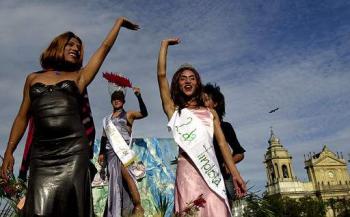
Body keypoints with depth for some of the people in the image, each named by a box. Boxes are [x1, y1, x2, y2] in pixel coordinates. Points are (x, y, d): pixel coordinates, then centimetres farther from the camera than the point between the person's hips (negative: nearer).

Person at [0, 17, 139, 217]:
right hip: (42, 152, 1)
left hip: (73, 149, 0)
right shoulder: (33, 78, 17)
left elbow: (105, 48, 16)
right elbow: (23, 117, 16)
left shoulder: (78, 77, 13)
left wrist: (119, 22, 26)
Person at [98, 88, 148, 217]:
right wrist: (101, 153, 10)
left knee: (127, 176, -17)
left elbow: (144, 113, -12)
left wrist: (138, 96, -20)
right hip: (110, 151, 5)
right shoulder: (107, 118, 19)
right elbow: (104, 136, 18)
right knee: (114, 179, 8)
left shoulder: (128, 114, 6)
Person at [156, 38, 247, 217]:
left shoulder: (210, 112, 21)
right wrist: (165, 44, 15)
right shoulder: (173, 110, 14)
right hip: (187, 169, -2)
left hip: (211, 170, 2)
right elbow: (161, 74, 7)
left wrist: (235, 174, 4)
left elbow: (222, 143, 13)